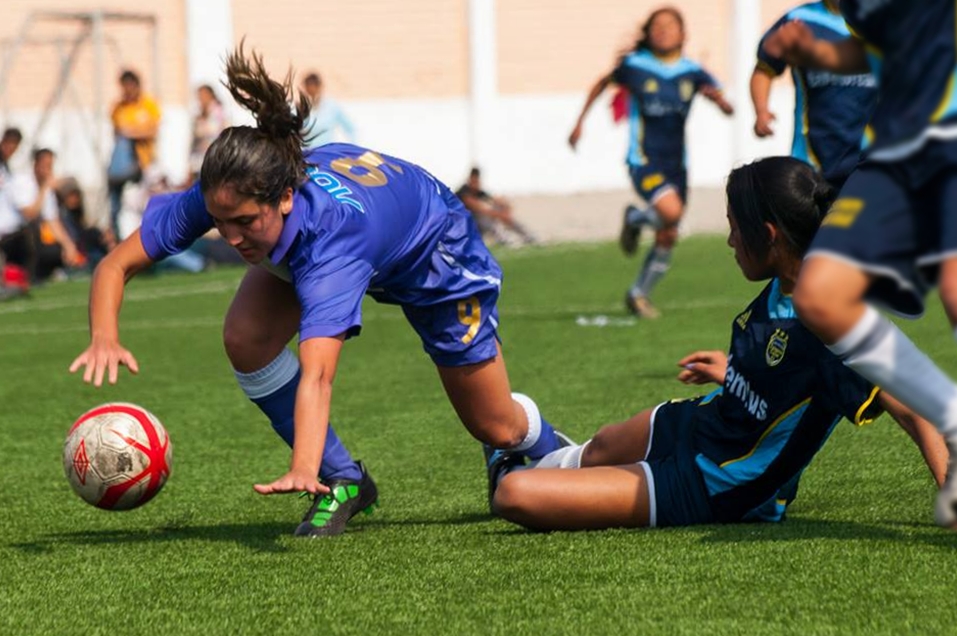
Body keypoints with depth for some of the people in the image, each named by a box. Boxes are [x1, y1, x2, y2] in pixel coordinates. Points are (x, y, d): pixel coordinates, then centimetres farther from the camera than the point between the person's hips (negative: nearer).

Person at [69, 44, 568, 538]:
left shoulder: (331, 233, -49)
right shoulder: (221, 199, -35)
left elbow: (317, 373, -59)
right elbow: (116, 265, -27)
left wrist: (302, 470, -72)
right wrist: (105, 337, -46)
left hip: (434, 251, -5)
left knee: (497, 428, 7)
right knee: (245, 337, -24)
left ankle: (546, 448, 47)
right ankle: (342, 481, -4)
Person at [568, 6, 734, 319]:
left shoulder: (693, 73, -1)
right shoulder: (634, 65, -5)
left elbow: (727, 108, -8)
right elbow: (603, 82, 13)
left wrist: (719, 99, -31)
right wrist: (580, 122, 16)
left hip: (675, 165, 4)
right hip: (644, 162, -4)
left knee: (667, 238, 8)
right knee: (671, 211, -30)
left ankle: (639, 294, 30)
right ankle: (635, 218, 4)